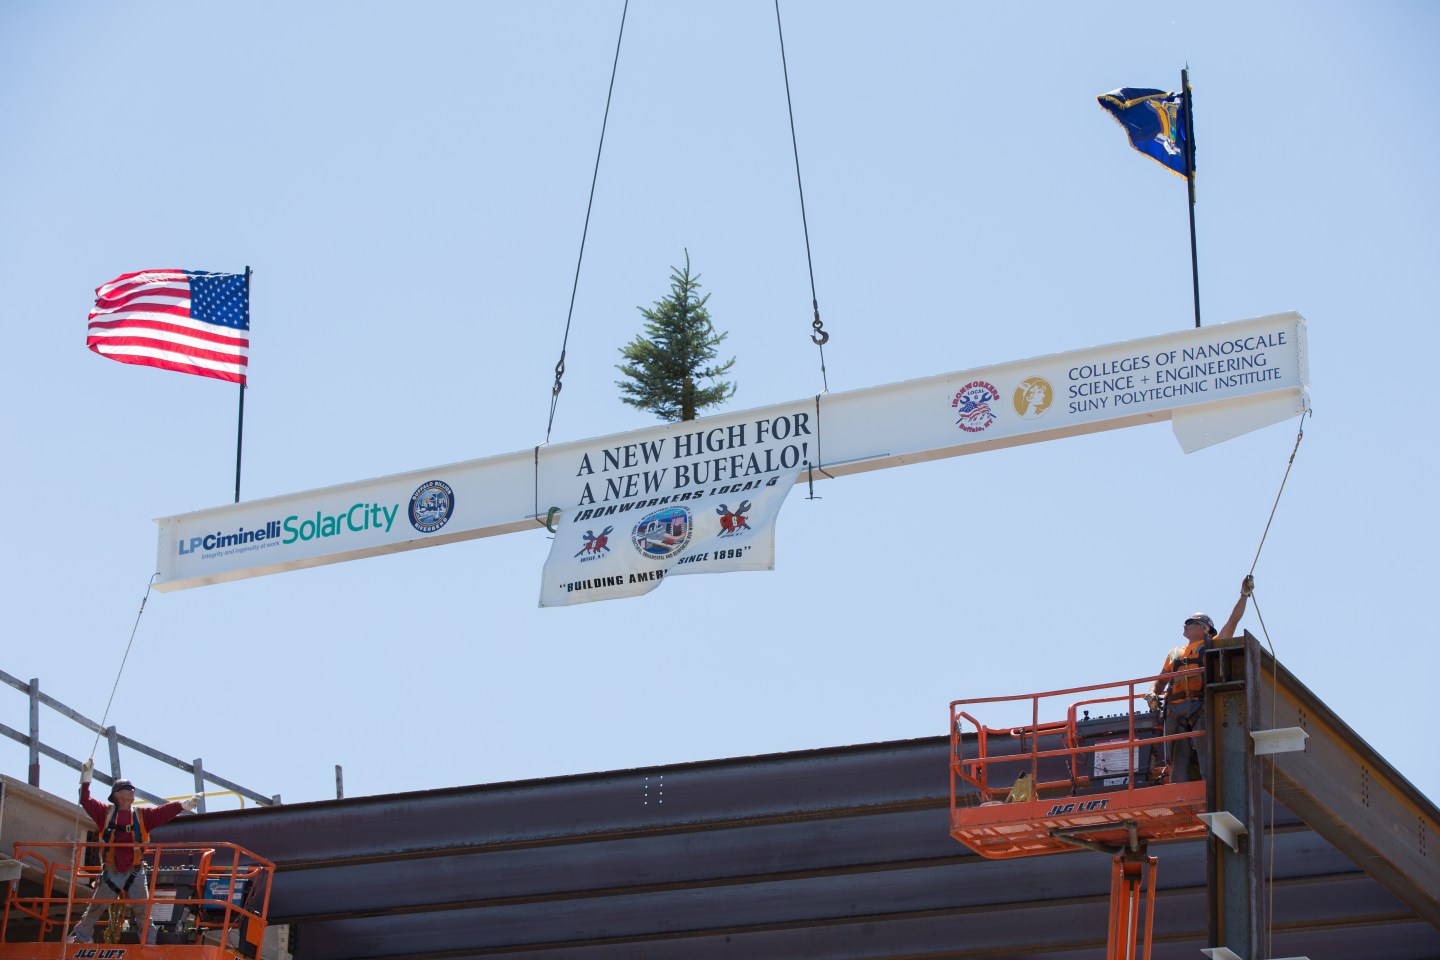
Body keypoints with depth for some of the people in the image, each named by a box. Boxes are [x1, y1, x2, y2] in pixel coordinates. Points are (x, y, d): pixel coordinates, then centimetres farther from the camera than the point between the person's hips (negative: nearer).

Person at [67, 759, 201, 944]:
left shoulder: (142, 816, 7)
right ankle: (78, 937, 21)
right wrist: (86, 777, -10)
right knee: (94, 909, 8)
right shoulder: (105, 812, 6)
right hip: (111, 872, -1)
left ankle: (149, 943, 3)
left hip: (135, 873, 1)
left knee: (143, 912, -1)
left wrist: (184, 804, -20)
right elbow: (86, 801, -2)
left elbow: (165, 811, -5)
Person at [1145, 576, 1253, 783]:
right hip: (1174, 711, 4)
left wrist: (1243, 595, 5)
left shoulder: (1212, 645, 20)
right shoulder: (1174, 653, 31)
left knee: (1207, 754, -17)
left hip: (1201, 709, -4)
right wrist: (1153, 694, 5)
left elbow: (1233, 620, 12)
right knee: (1178, 762, -6)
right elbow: (1161, 681, 27)